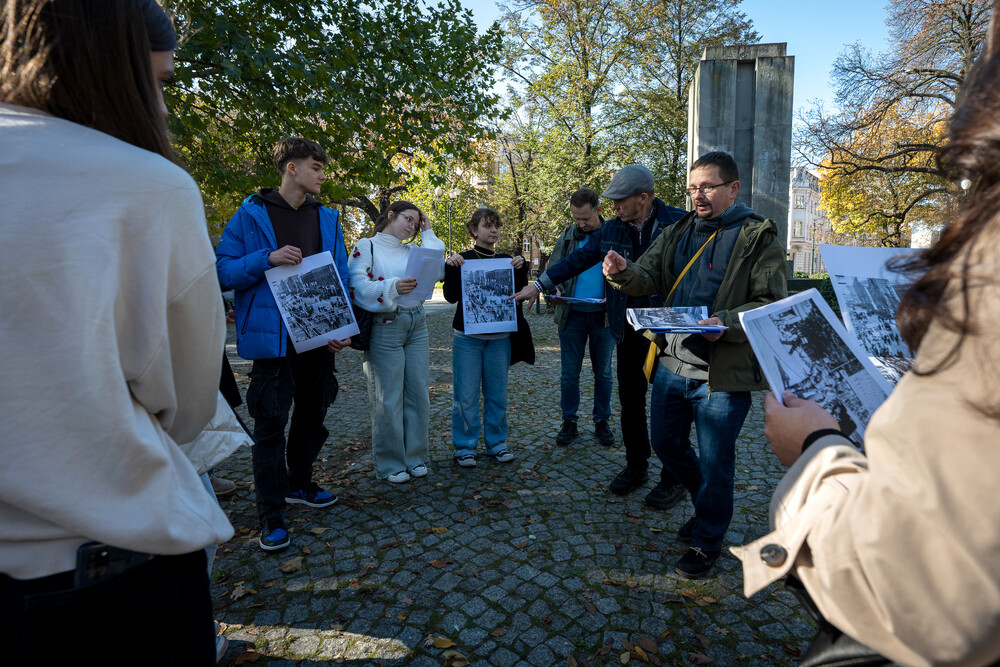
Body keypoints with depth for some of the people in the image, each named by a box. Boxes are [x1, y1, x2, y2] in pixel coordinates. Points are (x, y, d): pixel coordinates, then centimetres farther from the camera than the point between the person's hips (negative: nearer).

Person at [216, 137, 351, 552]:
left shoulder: (327, 218, 10)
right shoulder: (251, 215, -2)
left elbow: (341, 276, 9)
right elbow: (223, 271, -4)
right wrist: (268, 258, -20)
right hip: (273, 338, -5)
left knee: (312, 415, 16)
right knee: (270, 424, 0)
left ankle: (299, 484, 37)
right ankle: (271, 516, 11)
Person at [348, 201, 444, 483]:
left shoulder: (412, 252, 19)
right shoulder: (366, 247, 3)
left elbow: (437, 271, 1)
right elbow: (359, 286, -10)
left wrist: (427, 233, 9)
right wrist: (393, 287, -26)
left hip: (417, 326, 6)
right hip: (384, 327, -5)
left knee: (418, 393, 6)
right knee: (388, 399, -2)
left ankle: (415, 457, 20)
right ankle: (390, 464, 12)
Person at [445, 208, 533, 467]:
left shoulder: (507, 260, 11)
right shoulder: (462, 259, 2)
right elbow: (451, 296, -7)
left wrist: (520, 268, -9)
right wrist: (451, 268, -17)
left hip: (500, 337, 3)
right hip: (468, 338, -3)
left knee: (497, 393, 8)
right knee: (466, 394, -1)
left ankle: (496, 443, 21)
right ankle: (464, 446, 12)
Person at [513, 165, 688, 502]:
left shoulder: (680, 223, -9)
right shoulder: (611, 230, 6)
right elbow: (577, 259, 13)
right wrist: (539, 285, 11)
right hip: (629, 331, 5)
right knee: (630, 402, 14)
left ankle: (673, 480, 21)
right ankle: (636, 466, 33)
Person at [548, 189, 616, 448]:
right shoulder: (567, 236, 6)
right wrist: (556, 290, -12)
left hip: (603, 316, -1)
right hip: (572, 314, 1)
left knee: (603, 373, 11)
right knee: (569, 373, 6)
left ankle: (602, 422, 25)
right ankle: (569, 422, 19)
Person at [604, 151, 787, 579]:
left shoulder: (758, 238, -5)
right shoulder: (677, 234, 11)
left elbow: (772, 304, -9)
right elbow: (649, 277, 3)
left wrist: (727, 323, -27)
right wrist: (623, 273, -20)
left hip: (724, 372, -5)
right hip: (672, 363, 6)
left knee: (715, 462, 6)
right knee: (666, 444, 18)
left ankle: (707, 541, 29)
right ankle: (708, 505, 45)